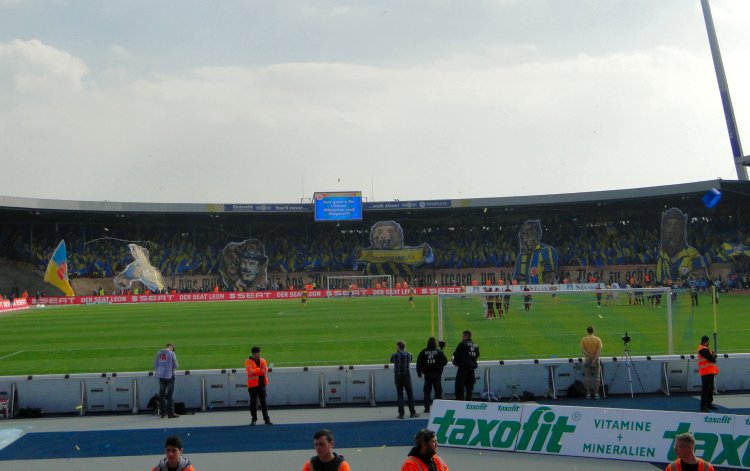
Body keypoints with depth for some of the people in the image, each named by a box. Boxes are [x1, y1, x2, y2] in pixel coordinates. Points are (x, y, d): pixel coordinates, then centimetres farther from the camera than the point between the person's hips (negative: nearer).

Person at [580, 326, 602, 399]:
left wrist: (590, 356, -13)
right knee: (596, 378, 4)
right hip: (596, 360, 0)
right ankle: (596, 394, 0)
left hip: (587, 360, 0)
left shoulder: (583, 339, -1)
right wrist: (595, 359, -16)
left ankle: (588, 394, 2)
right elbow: (599, 350, -11)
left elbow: (582, 350, -10)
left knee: (587, 378, 4)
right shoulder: (598, 339, -1)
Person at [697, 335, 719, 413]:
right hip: (706, 372, -11)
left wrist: (713, 355, -7)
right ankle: (703, 406, -10)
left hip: (710, 372, 11)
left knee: (710, 388, 20)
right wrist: (714, 356, -1)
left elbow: (711, 356, 16)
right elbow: (712, 359, -22)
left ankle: (709, 403, 31)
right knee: (705, 389, -10)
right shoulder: (703, 349, -19)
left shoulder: (705, 348, 16)